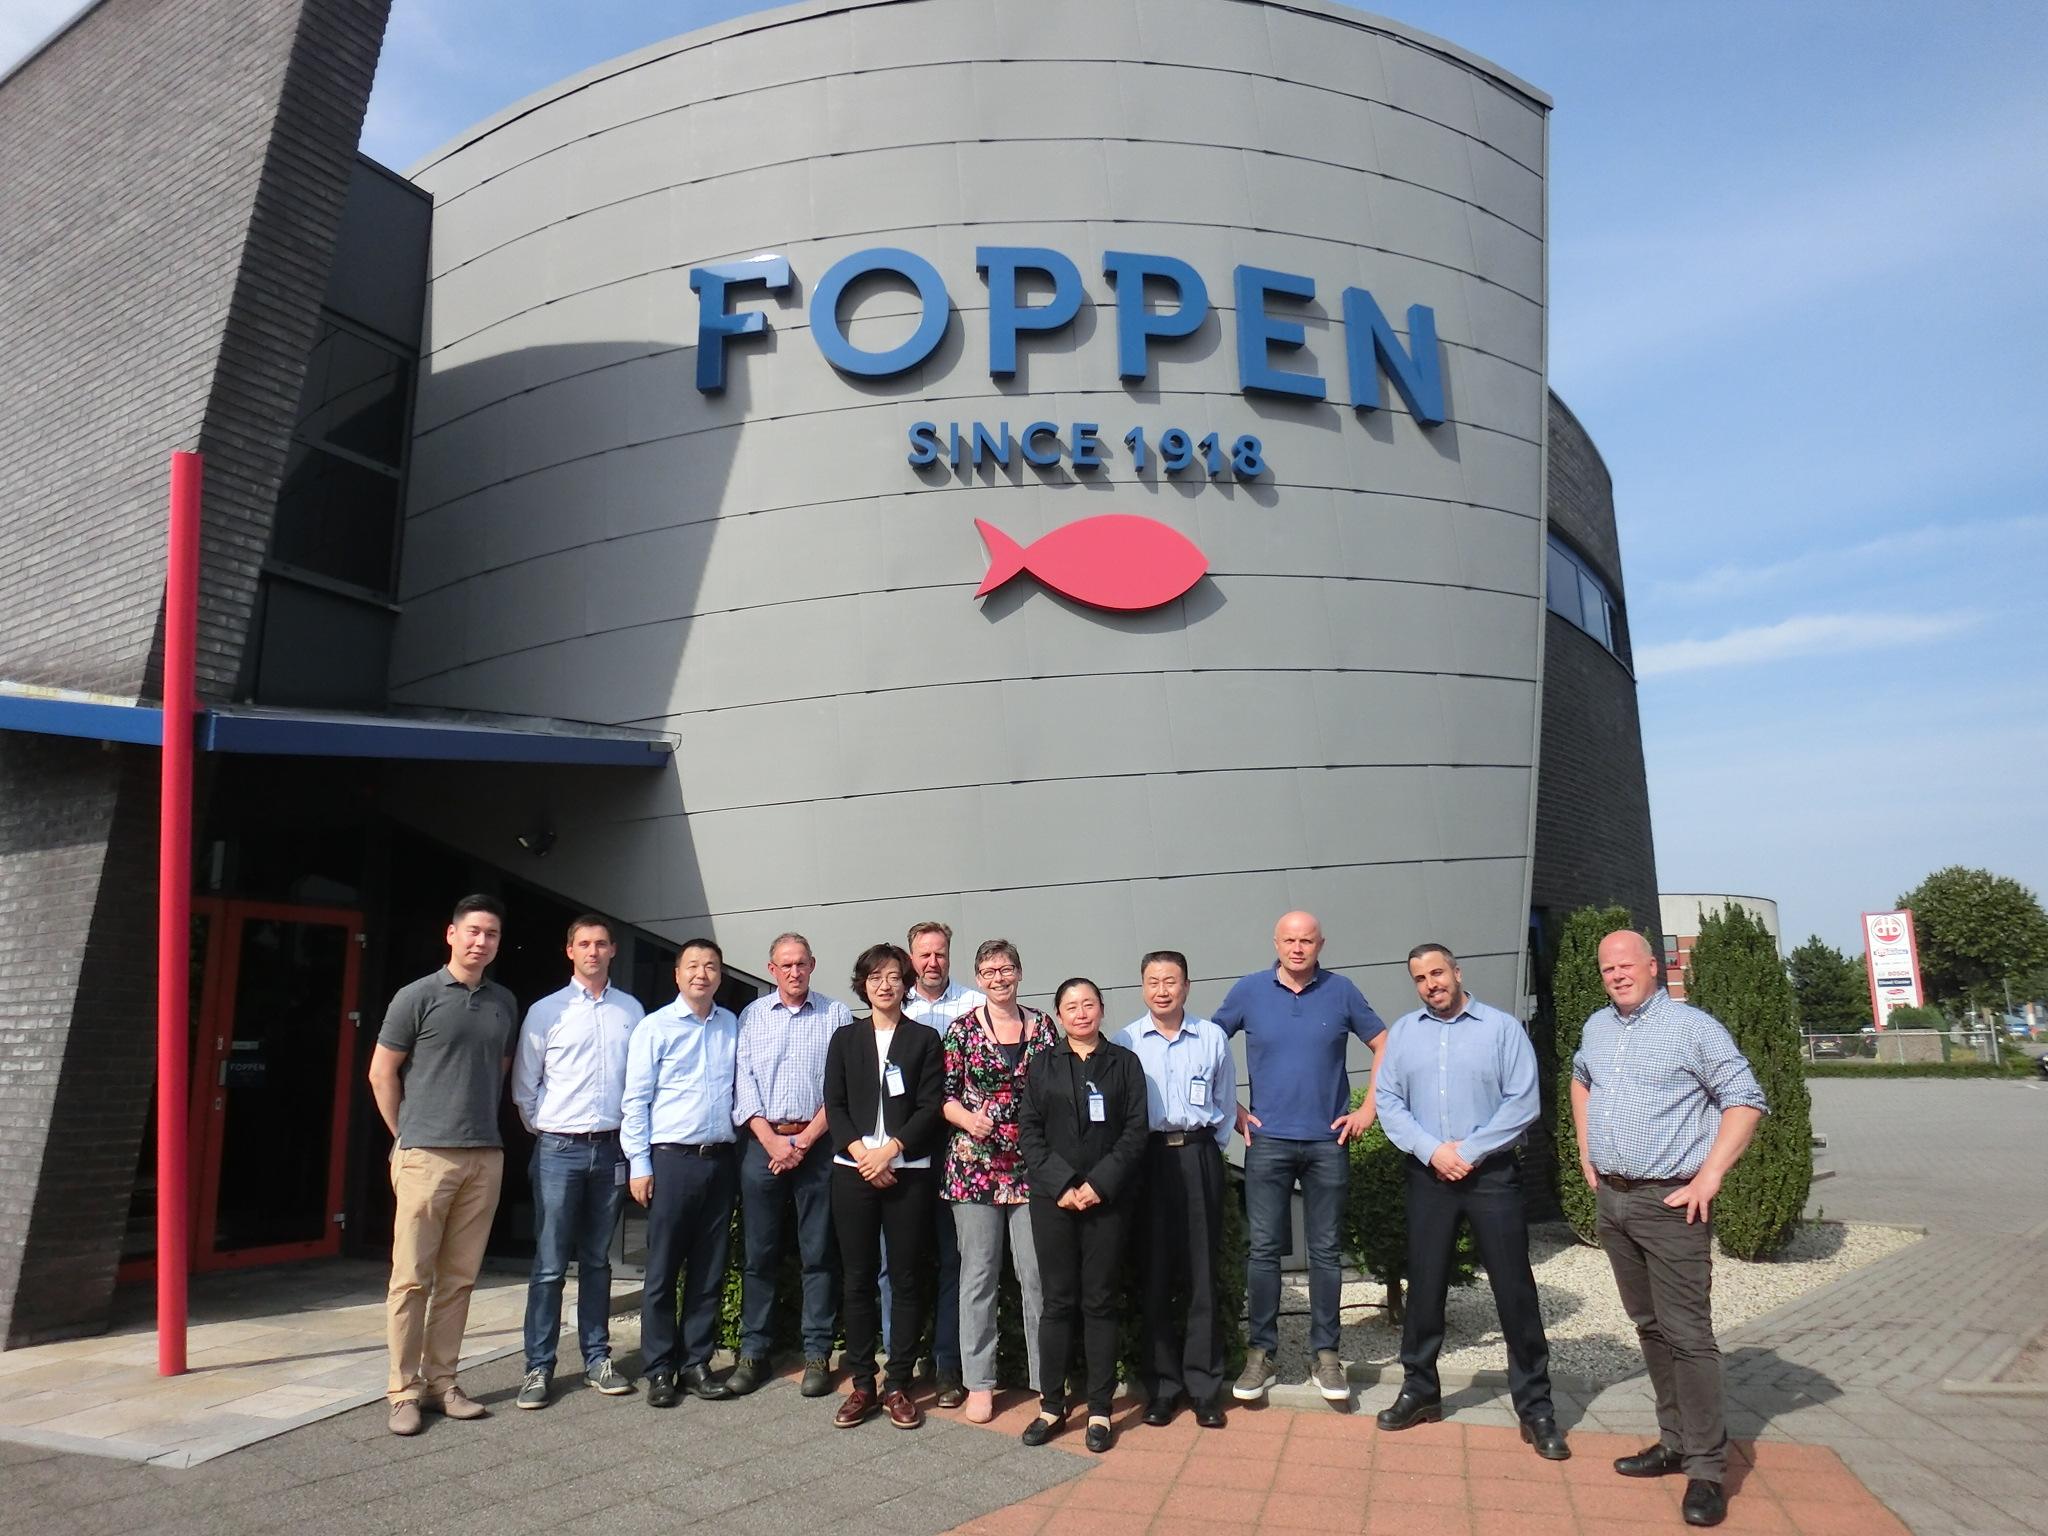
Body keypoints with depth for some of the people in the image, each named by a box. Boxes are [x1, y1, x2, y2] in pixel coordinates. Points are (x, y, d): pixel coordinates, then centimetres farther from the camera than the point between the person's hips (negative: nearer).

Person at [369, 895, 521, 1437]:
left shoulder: (504, 1003, 11)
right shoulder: (417, 997, -3)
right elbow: (381, 1073, 1)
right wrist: (407, 1135, 3)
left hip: (485, 1157, 4)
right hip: (426, 1155, -4)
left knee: (459, 1278, 9)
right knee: (412, 1278, 0)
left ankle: (441, 1382, 19)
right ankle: (403, 1391, 9)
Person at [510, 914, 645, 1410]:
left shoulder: (631, 1010, 6)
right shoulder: (546, 1011, 0)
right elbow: (523, 1085, 5)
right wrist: (542, 1131, 2)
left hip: (612, 1148, 2)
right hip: (560, 1150, -2)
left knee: (597, 1261, 12)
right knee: (550, 1265, -1)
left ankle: (597, 1359, 21)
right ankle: (539, 1367, 8)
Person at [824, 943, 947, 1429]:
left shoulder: (925, 1039, 6)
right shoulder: (845, 1039, 11)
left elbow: (930, 1107, -2)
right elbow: (834, 1106, 4)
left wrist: (889, 1148, -13)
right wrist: (861, 1152, -10)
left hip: (908, 1172, -1)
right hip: (853, 1171, 1)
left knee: (907, 1278, 1)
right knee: (858, 1278, 4)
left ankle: (899, 1384, 11)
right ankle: (861, 1383, 14)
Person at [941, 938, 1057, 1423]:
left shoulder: (1042, 1027, 6)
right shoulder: (961, 1028, 1)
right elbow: (944, 1095, 1)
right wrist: (967, 1118, -18)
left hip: (1032, 1165, 1)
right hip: (974, 1165, -1)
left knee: (1038, 1274, 3)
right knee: (978, 1274, 5)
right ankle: (979, 1382, 17)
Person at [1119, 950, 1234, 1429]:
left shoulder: (1213, 1038, 5)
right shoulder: (1127, 1042, 3)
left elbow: (1226, 1104, 12)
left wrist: (1208, 1152, 9)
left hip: (1199, 1158, 0)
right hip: (1147, 1159, 0)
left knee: (1201, 1273, 3)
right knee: (1154, 1273, 4)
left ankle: (1205, 1387, 13)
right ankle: (1161, 1385, 15)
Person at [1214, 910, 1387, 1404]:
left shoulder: (1341, 990, 0)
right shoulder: (1249, 990, 0)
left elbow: (1384, 1044, 8)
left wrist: (1368, 1109, 2)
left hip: (1328, 1141, 1)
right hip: (1267, 1141, 0)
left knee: (1327, 1250, 8)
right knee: (1264, 1249, 2)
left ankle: (1325, 1353, 20)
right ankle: (1261, 1352, 14)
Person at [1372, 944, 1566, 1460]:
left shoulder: (1502, 1028, -3)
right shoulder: (1402, 1032, 6)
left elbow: (1523, 1103, -8)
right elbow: (1388, 1101, 2)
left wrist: (1469, 1151, -12)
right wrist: (1432, 1150, -11)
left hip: (1492, 1175, -2)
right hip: (1428, 1176, 3)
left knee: (1515, 1291, 1)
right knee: (1424, 1287, 9)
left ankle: (1534, 1407, 13)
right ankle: (1420, 1391, 24)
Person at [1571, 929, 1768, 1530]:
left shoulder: (1693, 1027, -10)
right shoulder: (1597, 1028, 11)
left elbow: (1746, 1101, -11)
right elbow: (1580, 1080, 29)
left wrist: (1710, 1175, -16)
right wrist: (1586, 1152, 20)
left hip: (1671, 1203, -7)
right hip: (1612, 1199, 7)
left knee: (1687, 1334, -6)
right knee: (1649, 1327, 14)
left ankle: (1706, 1469, 2)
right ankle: (1675, 1442, 26)